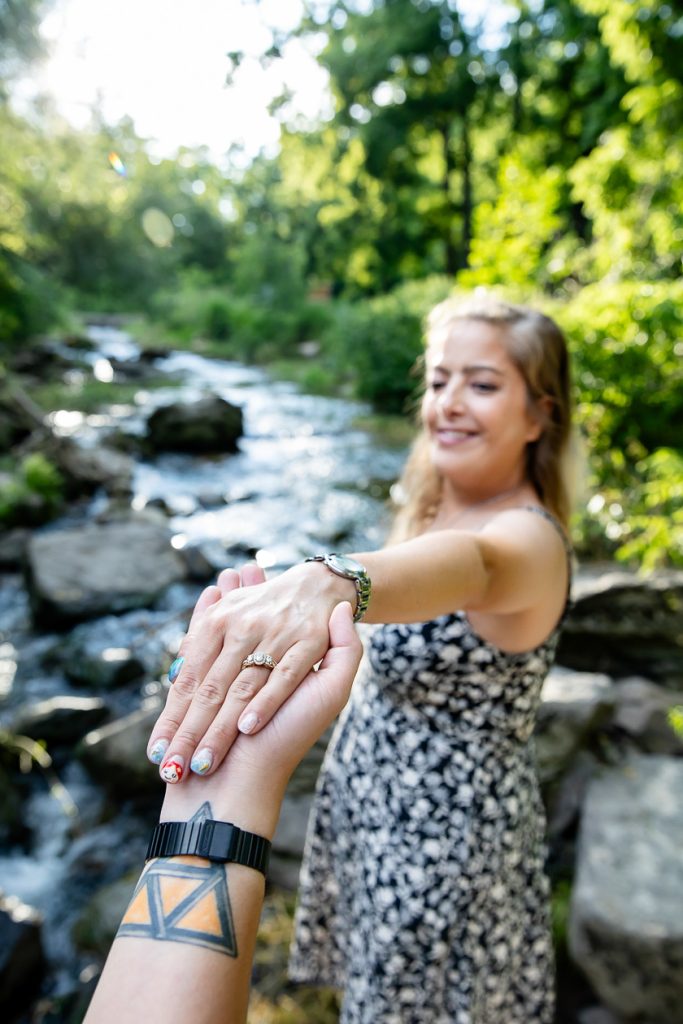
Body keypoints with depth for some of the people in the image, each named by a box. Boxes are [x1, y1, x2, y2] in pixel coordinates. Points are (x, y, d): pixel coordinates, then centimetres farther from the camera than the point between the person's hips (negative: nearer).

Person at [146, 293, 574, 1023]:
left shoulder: (530, 539, -26)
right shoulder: (432, 503, -1)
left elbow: (473, 563, -51)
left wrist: (328, 583, -68)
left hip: (447, 823, -6)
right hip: (363, 793, 7)